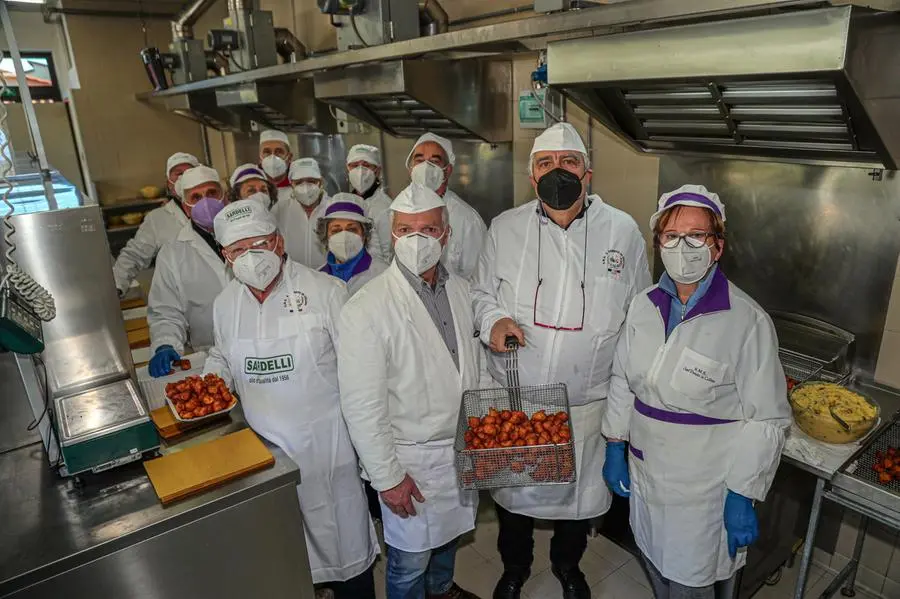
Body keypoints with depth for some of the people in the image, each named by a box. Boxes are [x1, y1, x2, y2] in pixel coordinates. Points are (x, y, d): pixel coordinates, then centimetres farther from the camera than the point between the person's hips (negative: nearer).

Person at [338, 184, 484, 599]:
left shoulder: (460, 289, -2)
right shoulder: (367, 309, -22)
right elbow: (362, 405, -20)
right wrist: (386, 476, -16)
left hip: (462, 445, 6)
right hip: (411, 458, -6)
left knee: (448, 532, 27)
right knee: (410, 560, 12)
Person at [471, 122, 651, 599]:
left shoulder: (623, 230, -6)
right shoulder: (505, 228, -5)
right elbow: (481, 292, 6)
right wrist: (493, 320, -17)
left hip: (588, 399, 0)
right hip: (513, 395, 1)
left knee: (580, 492, 22)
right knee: (512, 491, 20)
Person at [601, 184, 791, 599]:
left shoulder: (748, 322, -19)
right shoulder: (644, 306, -2)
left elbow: (766, 420, -14)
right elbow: (623, 380, 8)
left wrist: (743, 496, -13)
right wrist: (615, 445, 8)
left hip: (705, 489, -5)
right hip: (645, 473, 5)